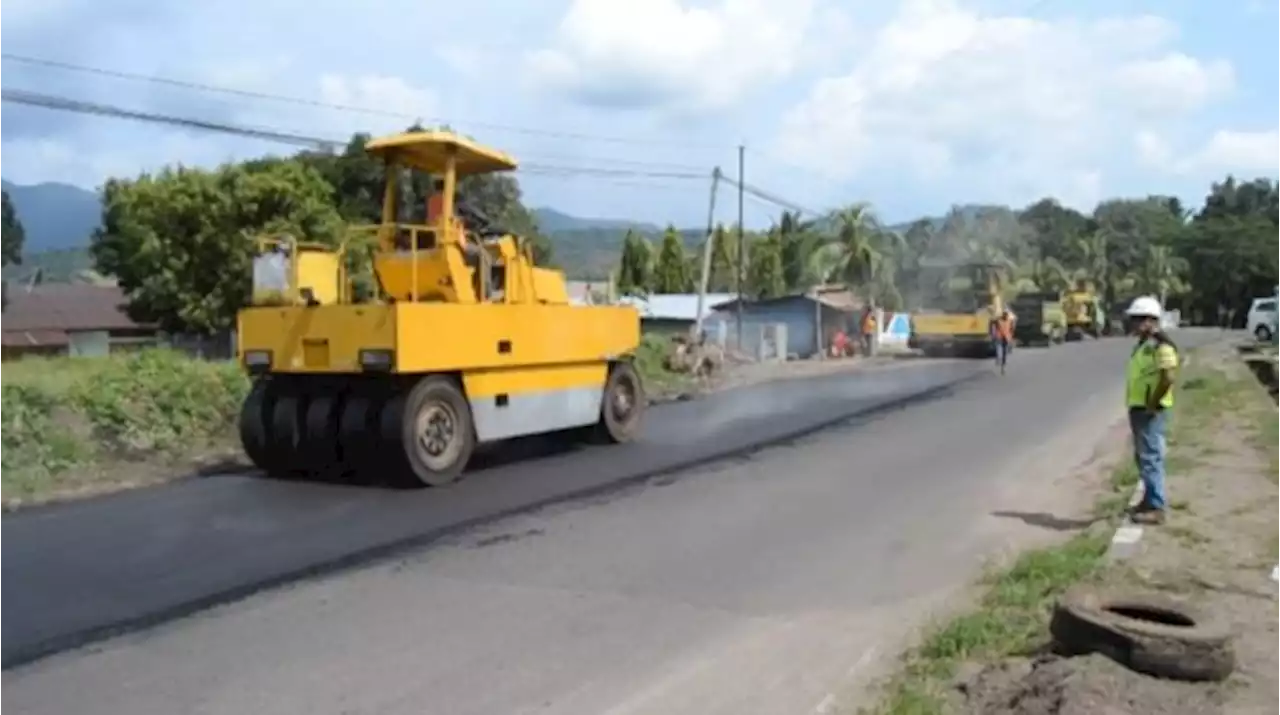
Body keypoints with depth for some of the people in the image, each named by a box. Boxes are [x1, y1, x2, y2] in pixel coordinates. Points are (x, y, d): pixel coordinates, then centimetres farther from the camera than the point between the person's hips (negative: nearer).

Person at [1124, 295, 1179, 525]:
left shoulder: (1161, 345, -16)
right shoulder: (1143, 344, 15)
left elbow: (1168, 377, -25)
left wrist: (1152, 404, -19)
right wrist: (1137, 405, 15)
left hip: (1150, 411, -10)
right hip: (1138, 408, 10)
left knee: (1151, 458, -7)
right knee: (1143, 457, 17)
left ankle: (1156, 508, -3)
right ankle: (1150, 500, 28)